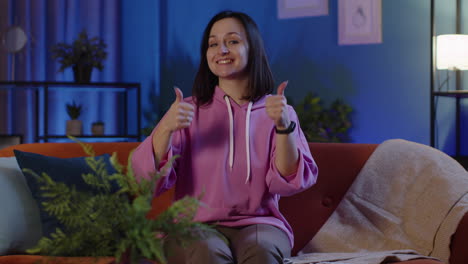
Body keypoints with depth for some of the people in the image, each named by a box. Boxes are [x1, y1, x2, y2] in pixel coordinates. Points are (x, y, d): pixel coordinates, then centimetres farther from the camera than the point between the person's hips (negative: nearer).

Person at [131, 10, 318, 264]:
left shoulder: (275, 110, 8)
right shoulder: (189, 111, 7)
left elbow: (289, 182, -5)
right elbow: (148, 177, -5)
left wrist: (284, 126, -21)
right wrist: (165, 128, -24)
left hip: (259, 225, 0)